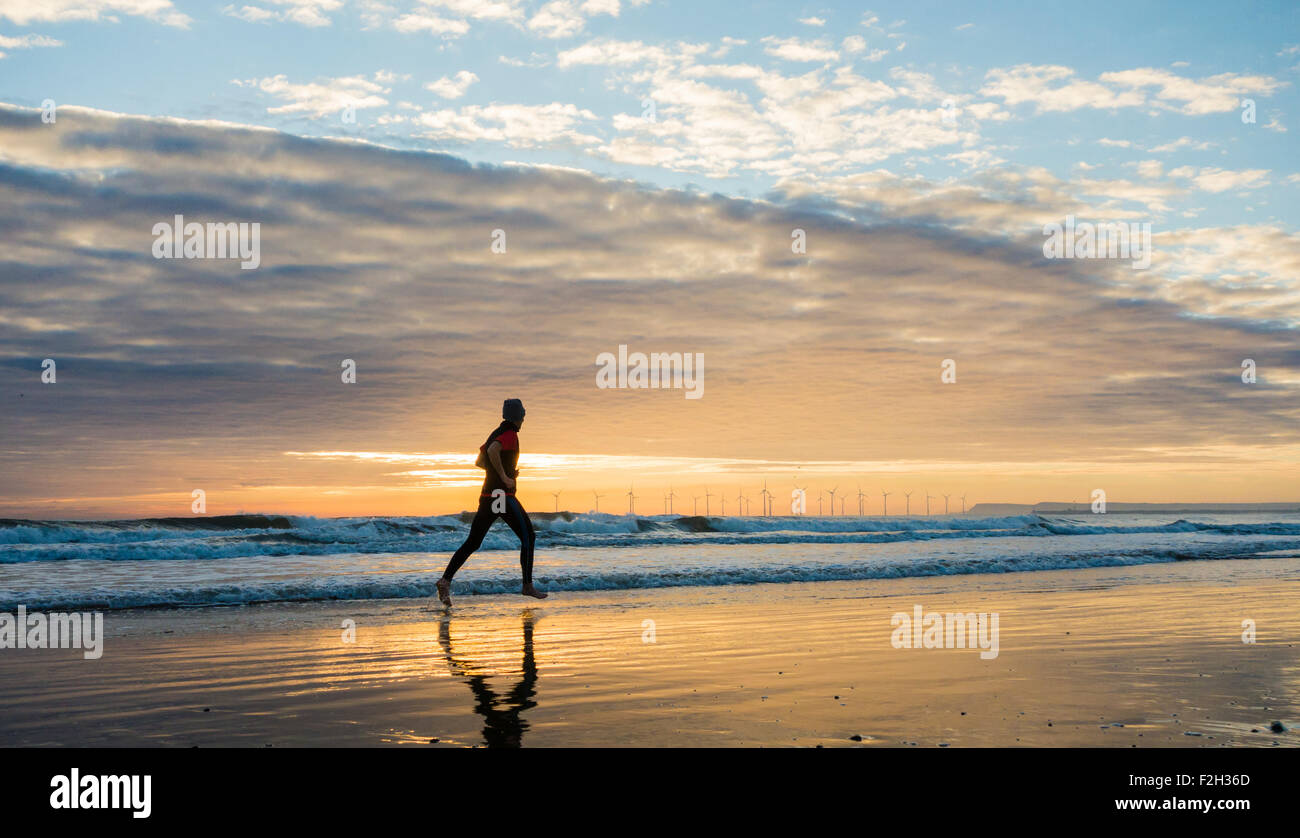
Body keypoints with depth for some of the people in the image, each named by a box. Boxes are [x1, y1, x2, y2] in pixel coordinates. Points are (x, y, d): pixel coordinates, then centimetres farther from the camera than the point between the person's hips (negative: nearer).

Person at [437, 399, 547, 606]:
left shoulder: (496, 434, 17)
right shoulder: (510, 435, -10)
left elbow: (479, 460, 25)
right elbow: (492, 451, -29)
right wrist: (504, 476, -21)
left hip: (487, 496, 8)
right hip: (504, 496, -8)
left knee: (472, 543, 6)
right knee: (528, 537, 5)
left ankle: (446, 580, -8)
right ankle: (528, 585, 5)